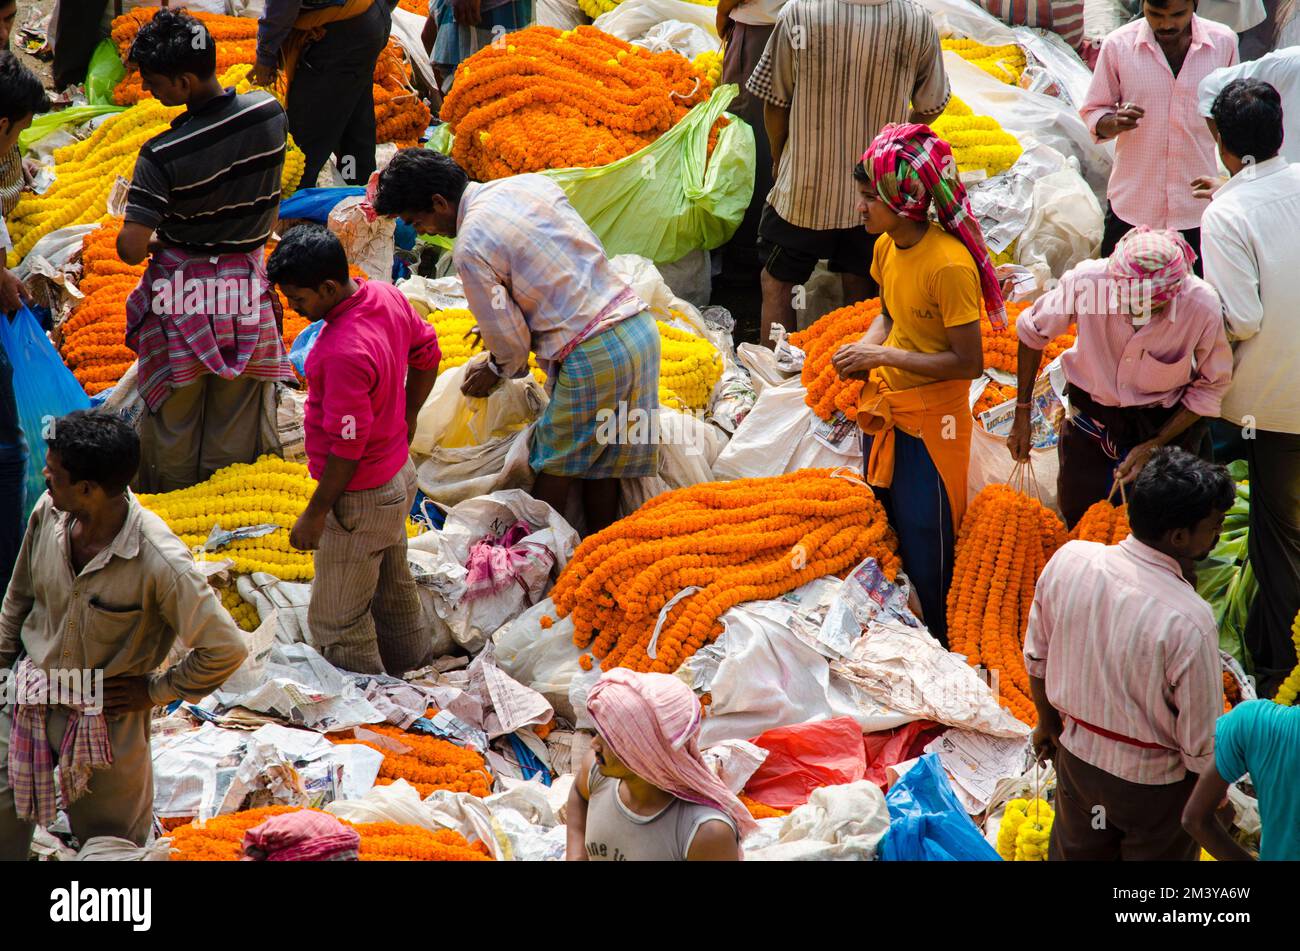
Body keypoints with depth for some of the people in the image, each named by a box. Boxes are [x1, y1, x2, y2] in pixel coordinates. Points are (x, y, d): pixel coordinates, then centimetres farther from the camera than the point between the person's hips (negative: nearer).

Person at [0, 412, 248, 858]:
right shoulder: (49, 512, -12)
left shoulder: (160, 562, -31)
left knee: (110, 845, 17)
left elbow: (225, 649, -24)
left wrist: (157, 690, -13)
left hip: (106, 720, -4)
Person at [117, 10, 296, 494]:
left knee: (173, 425, 14)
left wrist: (153, 240, -2)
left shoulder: (162, 155, -25)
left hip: (180, 294, -4)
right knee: (235, 431, 15)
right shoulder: (270, 113, -10)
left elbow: (131, 249, -23)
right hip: (246, 289, 4)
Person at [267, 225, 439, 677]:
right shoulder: (386, 296, -7)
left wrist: (315, 514, -17)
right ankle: (411, 675, 47)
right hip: (399, 473, 10)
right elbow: (427, 354, 11)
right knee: (393, 587, 29)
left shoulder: (343, 354, -34)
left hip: (361, 499, -10)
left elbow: (348, 448, -28)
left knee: (337, 623, 4)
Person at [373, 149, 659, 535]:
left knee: (554, 466, 10)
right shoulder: (532, 183, 8)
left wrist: (497, 369, 17)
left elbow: (509, 336, -7)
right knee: (600, 462, 18)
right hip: (641, 326, 8)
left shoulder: (470, 247, -13)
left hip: (591, 355, -8)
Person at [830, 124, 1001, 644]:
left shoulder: (949, 265, -25)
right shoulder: (887, 246, -1)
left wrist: (885, 356, -21)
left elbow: (968, 362, -23)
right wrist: (864, 348, -3)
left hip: (930, 421, -8)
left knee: (924, 544, 3)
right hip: (883, 408, 8)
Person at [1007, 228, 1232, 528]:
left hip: (1167, 423, -1)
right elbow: (1032, 332, -7)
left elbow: (1211, 386, -10)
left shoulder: (1203, 306, -29)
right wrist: (1021, 415, -1)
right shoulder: (1086, 281, -29)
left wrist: (1153, 447, -13)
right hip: (1092, 413, 1)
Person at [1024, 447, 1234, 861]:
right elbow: (1202, 741, -22)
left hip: (1077, 754, 5)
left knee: (1076, 851, 29)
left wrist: (1047, 721, 17)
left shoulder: (1067, 560, -19)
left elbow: (1037, 657, -2)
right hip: (1155, 782, -5)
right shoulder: (1189, 623, -34)